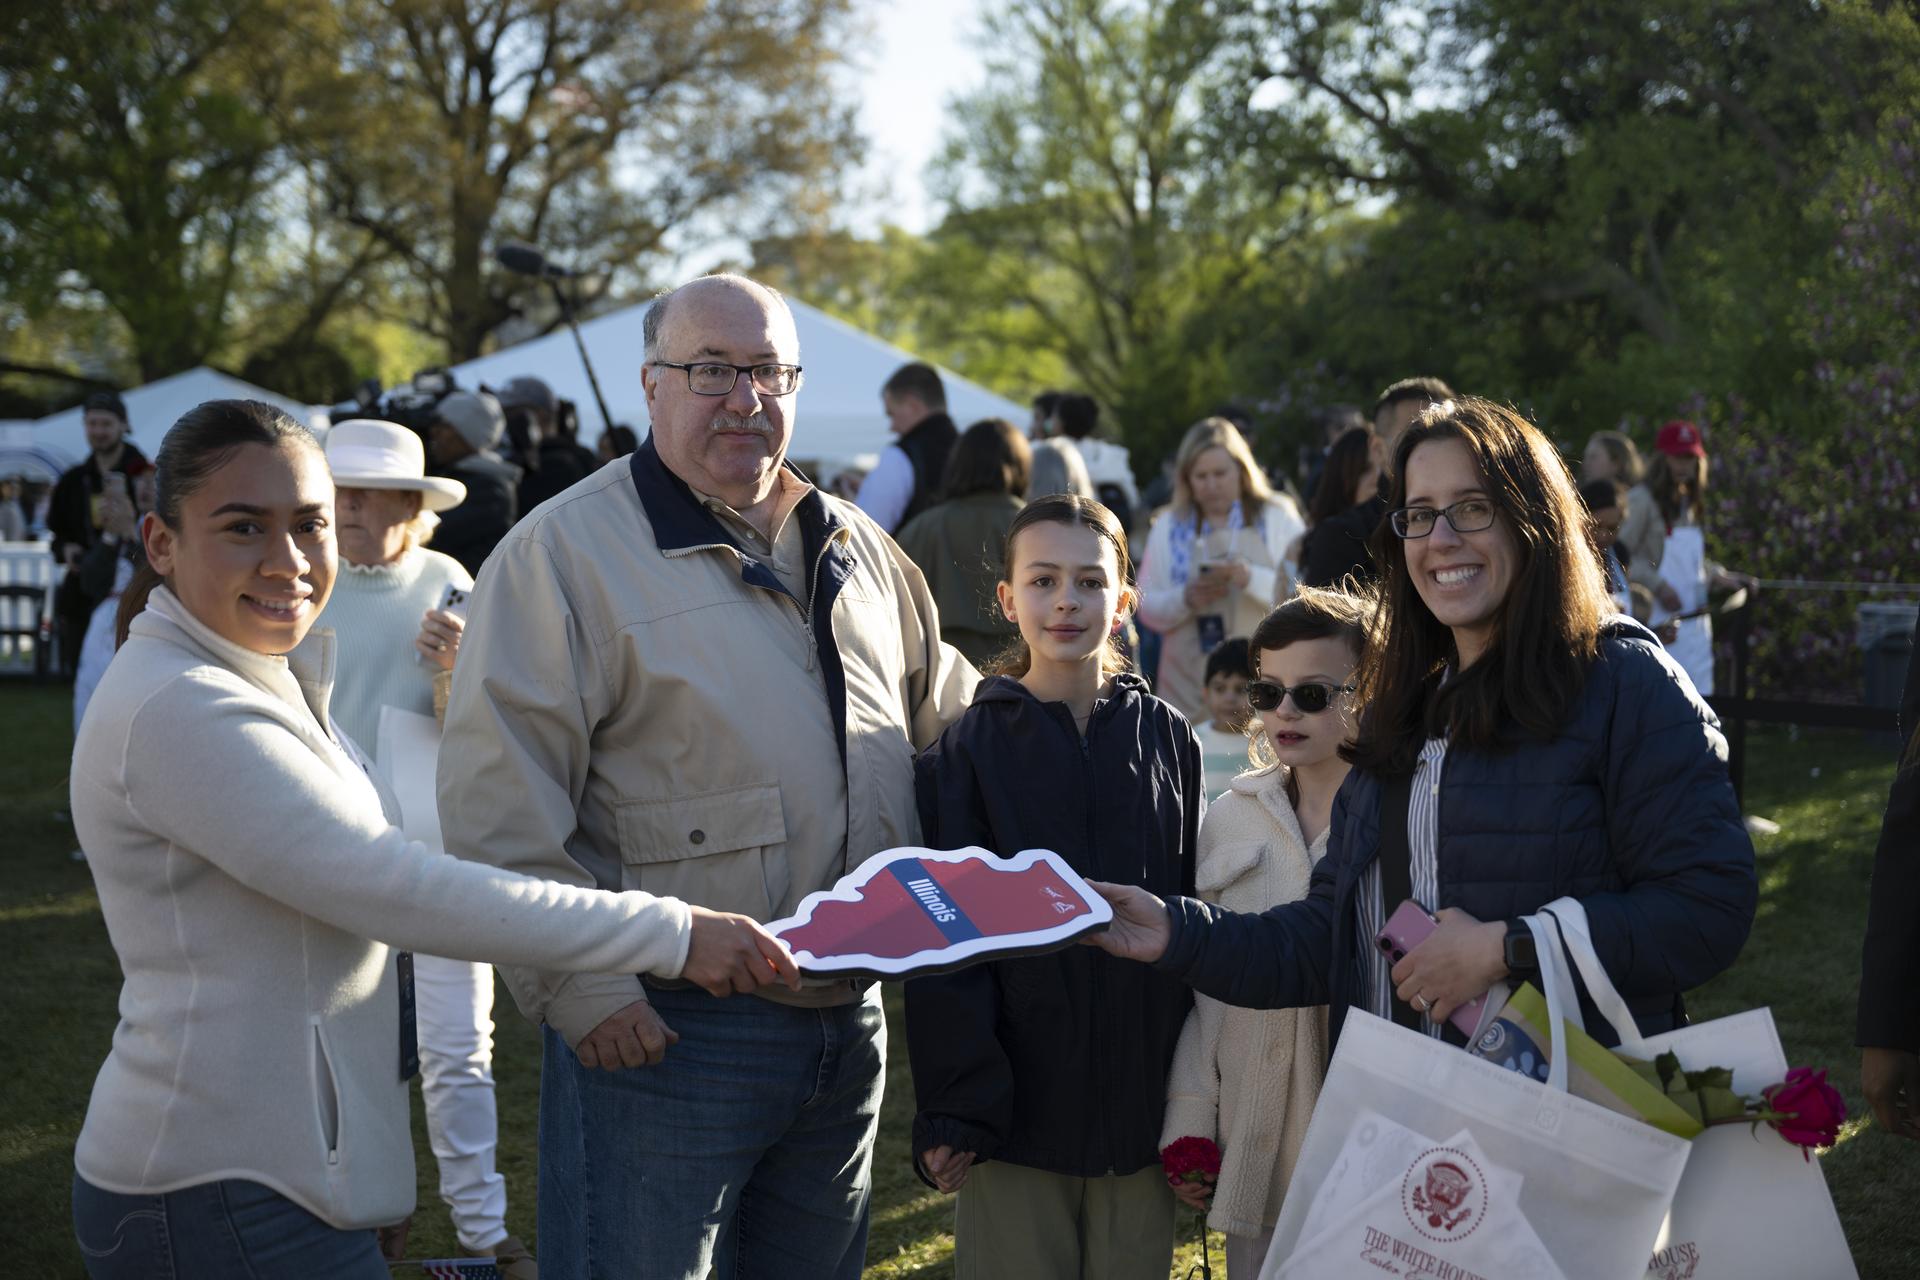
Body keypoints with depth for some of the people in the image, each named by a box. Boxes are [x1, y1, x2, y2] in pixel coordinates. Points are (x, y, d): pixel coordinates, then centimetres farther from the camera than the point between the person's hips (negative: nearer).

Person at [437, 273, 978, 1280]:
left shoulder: (859, 548, 12)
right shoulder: (564, 550, -9)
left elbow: (946, 716, 25)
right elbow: (501, 805, -15)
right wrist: (582, 990, -20)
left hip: (849, 1027, 7)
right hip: (661, 1031, -6)